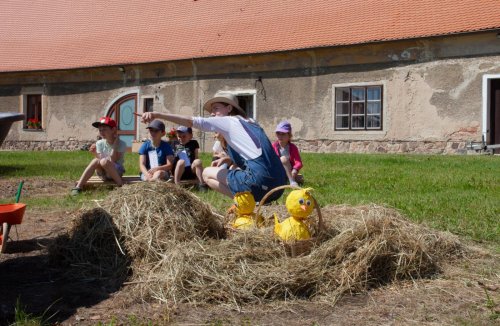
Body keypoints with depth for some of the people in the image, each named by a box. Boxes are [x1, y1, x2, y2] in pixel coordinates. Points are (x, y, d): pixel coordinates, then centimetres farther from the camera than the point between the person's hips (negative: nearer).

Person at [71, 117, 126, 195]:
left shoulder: (121, 144, -9)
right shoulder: (100, 143, 3)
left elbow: (112, 160, -19)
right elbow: (100, 159, -6)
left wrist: (115, 144, -20)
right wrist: (95, 153, -23)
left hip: (117, 172, -4)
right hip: (102, 173, 4)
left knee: (104, 161, -33)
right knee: (96, 161, -28)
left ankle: (121, 185, -27)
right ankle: (78, 187, -31)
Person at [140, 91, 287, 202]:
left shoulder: (228, 121, 5)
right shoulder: (250, 124, 26)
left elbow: (190, 121, -2)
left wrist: (157, 114, -6)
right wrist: (227, 159, 19)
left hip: (260, 183, -8)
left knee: (207, 173, 11)